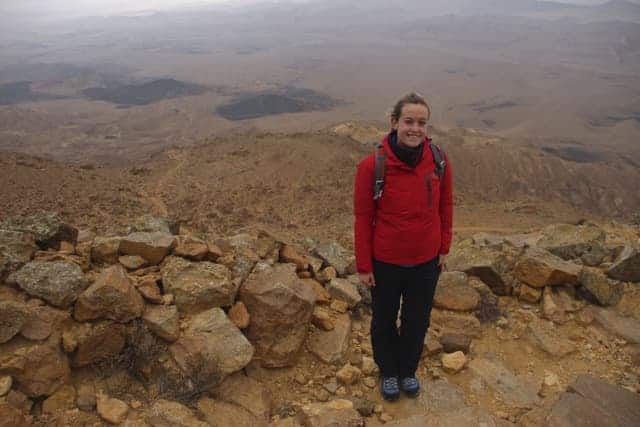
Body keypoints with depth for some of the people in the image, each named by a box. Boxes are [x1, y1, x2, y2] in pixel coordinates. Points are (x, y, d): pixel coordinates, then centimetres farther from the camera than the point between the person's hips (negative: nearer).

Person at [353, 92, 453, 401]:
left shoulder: (439, 161, -13)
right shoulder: (372, 166, -22)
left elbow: (445, 205, 2)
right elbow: (363, 217, -13)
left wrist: (444, 248, 8)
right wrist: (363, 266, -7)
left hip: (426, 261, 3)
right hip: (385, 261, -2)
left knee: (417, 320, 22)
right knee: (384, 319, 20)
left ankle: (408, 369, 50)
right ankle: (388, 371, 48)